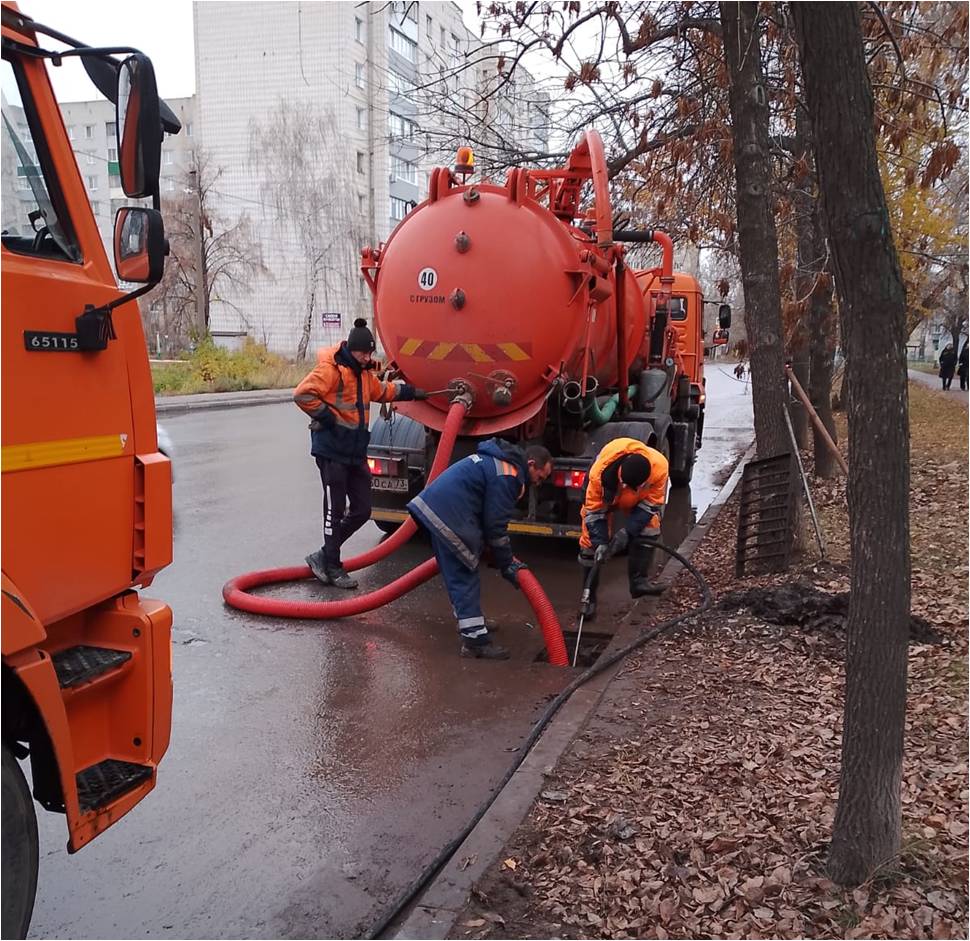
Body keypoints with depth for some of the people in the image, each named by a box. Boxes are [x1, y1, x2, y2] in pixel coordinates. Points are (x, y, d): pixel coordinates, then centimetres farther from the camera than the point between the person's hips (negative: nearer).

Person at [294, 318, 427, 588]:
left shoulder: (363, 372, 16)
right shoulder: (331, 368, -14)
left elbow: (381, 391, 35)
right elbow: (303, 394, -22)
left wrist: (410, 391, 34)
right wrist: (327, 417, -19)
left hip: (356, 452, 9)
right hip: (332, 450, -9)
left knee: (362, 510, 9)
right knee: (335, 510, -3)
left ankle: (324, 556, 21)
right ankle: (332, 566, 9)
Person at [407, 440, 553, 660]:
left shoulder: (499, 459, 20)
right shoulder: (508, 477, -12)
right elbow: (495, 526, -11)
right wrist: (507, 565, 0)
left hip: (432, 505, 10)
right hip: (448, 515, -10)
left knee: (460, 573, 21)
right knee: (465, 577, -6)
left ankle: (470, 621, 34)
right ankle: (475, 639, -4)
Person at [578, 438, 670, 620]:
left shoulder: (659, 467, -39)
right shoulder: (600, 471, -43)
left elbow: (650, 503, -24)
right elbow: (594, 509, -26)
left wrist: (628, 532, -31)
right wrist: (600, 542, -31)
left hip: (642, 497, 2)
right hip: (604, 496, -2)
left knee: (649, 528, -20)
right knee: (591, 541, -9)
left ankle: (638, 581, -9)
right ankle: (589, 598, 0)